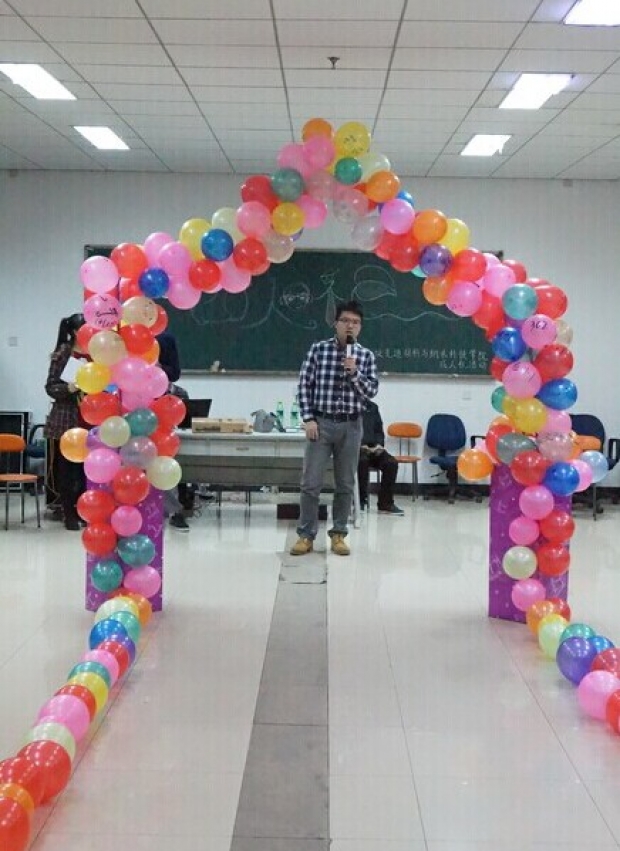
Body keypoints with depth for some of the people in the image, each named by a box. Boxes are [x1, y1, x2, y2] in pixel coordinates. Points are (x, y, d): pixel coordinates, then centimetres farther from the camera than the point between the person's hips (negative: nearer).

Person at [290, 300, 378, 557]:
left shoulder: (366, 355, 4)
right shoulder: (318, 349, 0)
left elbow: (371, 391, 0)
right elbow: (304, 386, 0)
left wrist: (354, 372, -15)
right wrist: (308, 419, -8)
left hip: (351, 426, 2)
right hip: (321, 422, -1)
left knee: (345, 484, 7)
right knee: (311, 482, -1)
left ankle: (338, 534, 18)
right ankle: (306, 535, 9)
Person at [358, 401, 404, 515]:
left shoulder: (372, 407, 20)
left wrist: (379, 444, -1)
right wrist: (360, 445, -18)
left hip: (373, 448, 5)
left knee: (391, 463, -20)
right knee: (362, 460, -38)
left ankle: (385, 504, -13)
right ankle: (360, 500, -26)